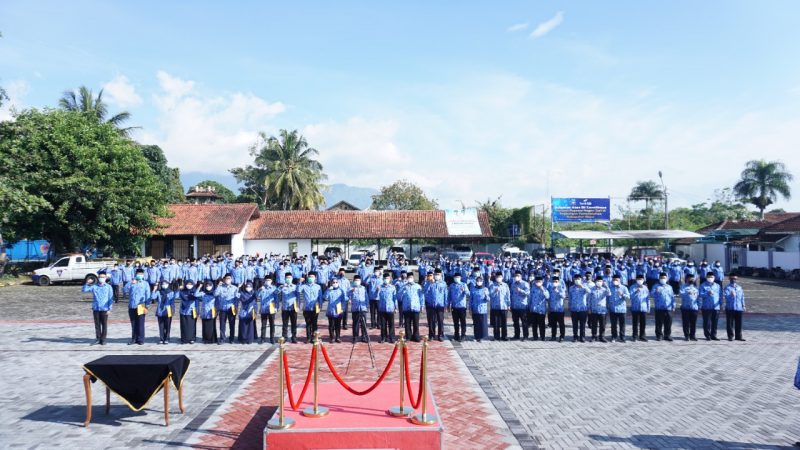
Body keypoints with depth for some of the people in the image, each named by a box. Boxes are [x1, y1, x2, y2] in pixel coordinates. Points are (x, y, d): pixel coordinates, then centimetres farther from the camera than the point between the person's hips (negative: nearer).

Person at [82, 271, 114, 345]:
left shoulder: (109, 287, 0)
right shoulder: (94, 287, 5)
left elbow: (111, 299, 0)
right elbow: (84, 290, 3)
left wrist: (109, 309, -5)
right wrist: (87, 283, -13)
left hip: (104, 309, -2)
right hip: (96, 309, 2)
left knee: (104, 325, 4)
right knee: (97, 324, 9)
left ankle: (103, 339, 13)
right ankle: (98, 339, 19)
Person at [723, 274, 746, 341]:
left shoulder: (739, 288, 15)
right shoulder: (727, 287, -2)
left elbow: (742, 297, 18)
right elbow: (726, 296, -16)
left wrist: (743, 306, 13)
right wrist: (731, 295, -36)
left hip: (739, 308, 5)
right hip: (730, 308, -4)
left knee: (738, 323, 7)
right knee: (730, 323, 0)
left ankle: (738, 336, 15)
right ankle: (730, 336, 7)